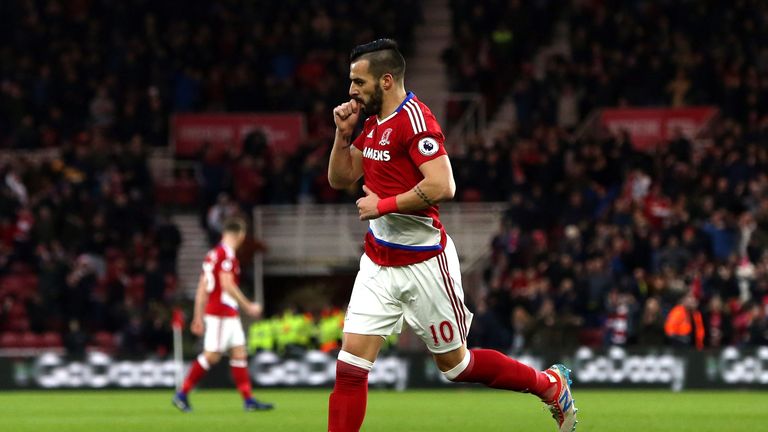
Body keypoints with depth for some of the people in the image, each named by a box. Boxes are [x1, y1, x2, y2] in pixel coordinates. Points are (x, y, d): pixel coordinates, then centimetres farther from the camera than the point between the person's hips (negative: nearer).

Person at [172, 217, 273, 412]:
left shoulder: (212, 254, 15)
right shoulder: (227, 255, -13)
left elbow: (202, 288, 16)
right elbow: (227, 285, -21)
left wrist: (199, 317, 19)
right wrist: (248, 306, -13)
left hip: (229, 314, 10)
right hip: (222, 313, -10)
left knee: (239, 353, 8)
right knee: (211, 355, -8)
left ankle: (248, 400, 7)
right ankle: (182, 394, -4)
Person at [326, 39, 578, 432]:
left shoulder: (414, 119, -18)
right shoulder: (373, 121, 10)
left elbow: (441, 186, -29)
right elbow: (340, 178, 18)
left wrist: (383, 205, -20)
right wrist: (343, 133, 2)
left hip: (423, 263, -8)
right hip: (379, 262, 8)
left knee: (455, 363, 7)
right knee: (350, 366, -3)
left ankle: (551, 385, 27)